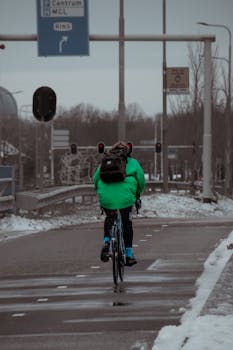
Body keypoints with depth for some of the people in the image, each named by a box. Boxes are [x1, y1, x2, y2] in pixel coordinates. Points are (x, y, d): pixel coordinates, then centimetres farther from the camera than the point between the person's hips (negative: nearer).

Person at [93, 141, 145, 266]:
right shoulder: (132, 162, 11)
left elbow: (95, 179, 16)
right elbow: (141, 180, 9)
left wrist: (100, 191, 33)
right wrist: (137, 194, 26)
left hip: (106, 198, 2)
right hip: (125, 198, -2)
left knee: (109, 219, 29)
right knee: (127, 224, 15)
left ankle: (106, 242, 6)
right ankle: (129, 255, 16)